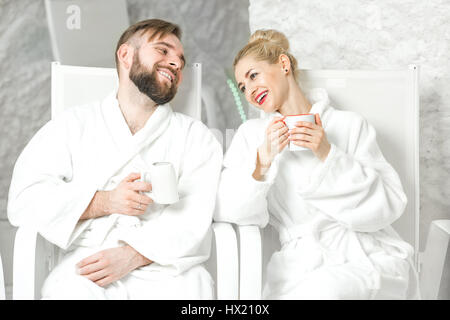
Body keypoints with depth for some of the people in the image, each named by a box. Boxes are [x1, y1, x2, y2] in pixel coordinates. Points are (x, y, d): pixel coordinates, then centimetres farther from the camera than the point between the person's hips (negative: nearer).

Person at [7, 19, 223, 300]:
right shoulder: (74, 125, 12)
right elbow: (24, 198, 2)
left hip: (166, 269, 1)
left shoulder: (198, 138, 11)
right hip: (83, 269, 0)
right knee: (68, 290, -30)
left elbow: (194, 219, -2)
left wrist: (134, 255, -16)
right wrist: (104, 202, -11)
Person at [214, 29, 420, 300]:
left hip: (371, 258, -1)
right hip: (302, 264, 2)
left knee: (320, 289, -32)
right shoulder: (252, 134, 12)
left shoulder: (350, 125, 5)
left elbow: (390, 204, -2)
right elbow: (226, 211, 0)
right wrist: (263, 159, -16)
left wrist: (328, 155, -13)